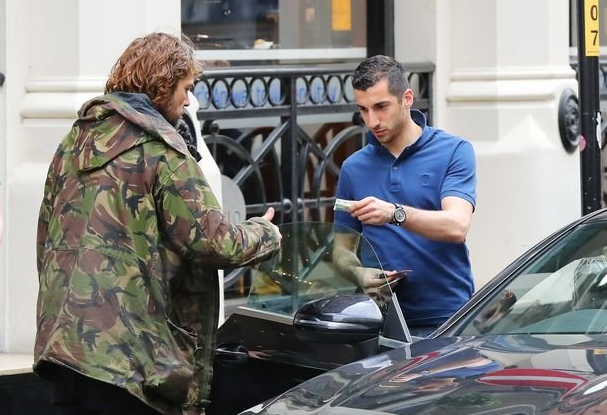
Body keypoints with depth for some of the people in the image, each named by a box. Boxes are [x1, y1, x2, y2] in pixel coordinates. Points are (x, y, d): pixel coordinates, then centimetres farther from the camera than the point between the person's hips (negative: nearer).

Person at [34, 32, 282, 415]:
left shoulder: (77, 140, 15)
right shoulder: (160, 149, -8)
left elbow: (48, 233, 21)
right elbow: (213, 242, -10)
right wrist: (266, 235, 9)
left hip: (60, 339, 7)